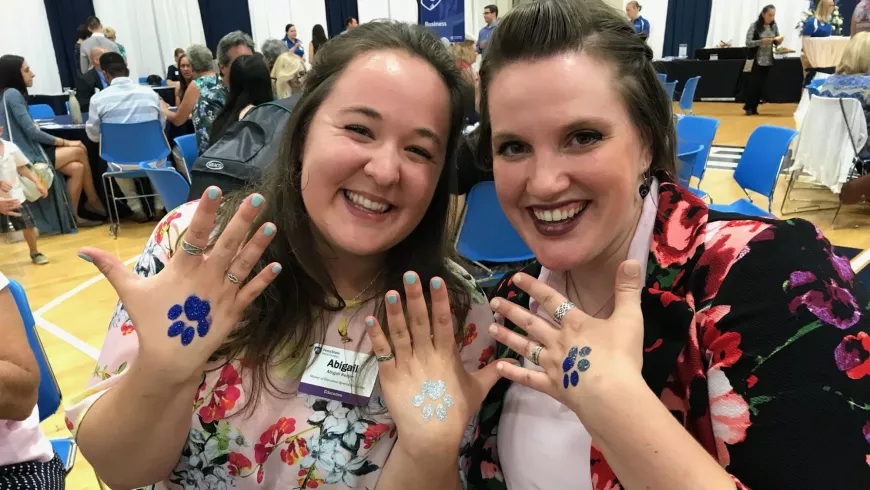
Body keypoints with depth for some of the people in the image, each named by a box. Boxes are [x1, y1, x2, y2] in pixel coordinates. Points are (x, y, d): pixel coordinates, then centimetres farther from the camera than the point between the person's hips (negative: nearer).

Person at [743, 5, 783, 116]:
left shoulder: (774, 26, 6)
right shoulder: (754, 26, -8)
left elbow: (776, 43, 11)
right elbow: (748, 43, -13)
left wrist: (779, 40, -11)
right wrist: (762, 41, -25)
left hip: (768, 60, 4)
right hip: (756, 60, -4)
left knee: (761, 84, 6)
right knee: (753, 83, -4)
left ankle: (754, 107, 15)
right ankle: (748, 107, 9)